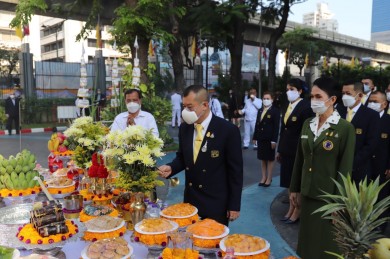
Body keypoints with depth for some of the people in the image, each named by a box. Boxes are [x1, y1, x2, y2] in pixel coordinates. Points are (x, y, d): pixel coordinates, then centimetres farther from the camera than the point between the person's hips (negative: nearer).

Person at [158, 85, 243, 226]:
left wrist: (234, 205, -8)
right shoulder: (184, 128, 1)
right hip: (190, 200, 5)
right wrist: (170, 168, -9)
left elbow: (235, 170, -10)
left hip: (216, 202, -4)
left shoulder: (228, 130, -15)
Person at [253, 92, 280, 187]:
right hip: (261, 138, 6)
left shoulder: (275, 111, -6)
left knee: (270, 159, 6)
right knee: (263, 159, 12)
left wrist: (274, 140, -16)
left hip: (269, 139, -6)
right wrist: (255, 137, 8)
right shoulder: (260, 111, 12)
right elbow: (257, 124, 13)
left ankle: (269, 179, 14)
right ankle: (263, 178, 21)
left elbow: (276, 127, -11)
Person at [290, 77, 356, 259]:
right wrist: (294, 188, 11)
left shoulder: (345, 128, -11)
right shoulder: (307, 124, 5)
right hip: (307, 194, 5)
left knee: (327, 244, 9)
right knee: (308, 240, 16)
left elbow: (345, 168, -12)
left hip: (329, 196, -5)